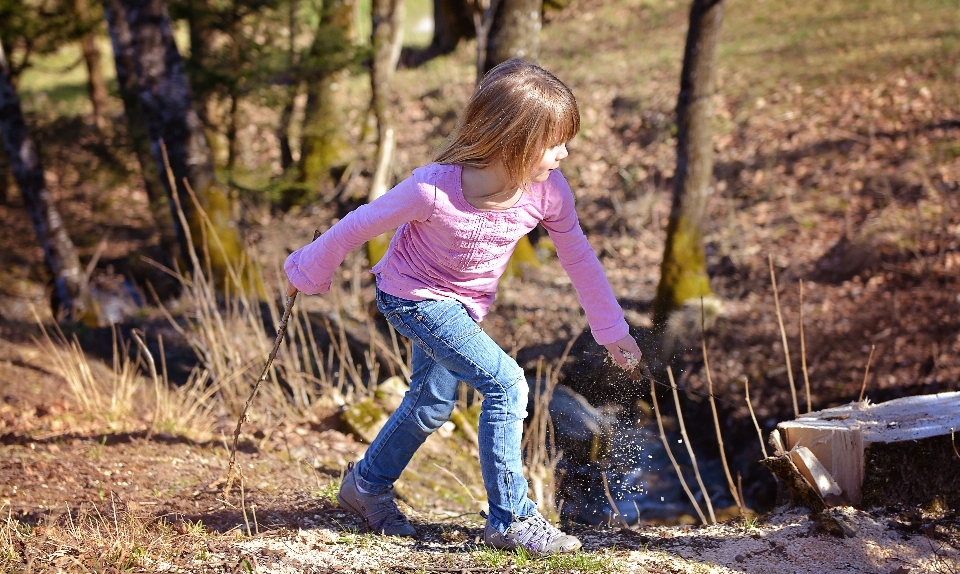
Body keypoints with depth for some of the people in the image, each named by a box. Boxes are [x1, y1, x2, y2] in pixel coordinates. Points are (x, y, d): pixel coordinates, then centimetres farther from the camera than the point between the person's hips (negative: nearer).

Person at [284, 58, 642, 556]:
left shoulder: (547, 190, -23)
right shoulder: (434, 189, -36)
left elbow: (578, 257, -7)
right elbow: (360, 225, -21)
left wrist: (612, 330, 1)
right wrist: (307, 272, -7)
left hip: (463, 304, 7)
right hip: (412, 297, -7)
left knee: (432, 404, 21)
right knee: (505, 382, -19)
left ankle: (367, 485, 45)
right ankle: (511, 519, -8)